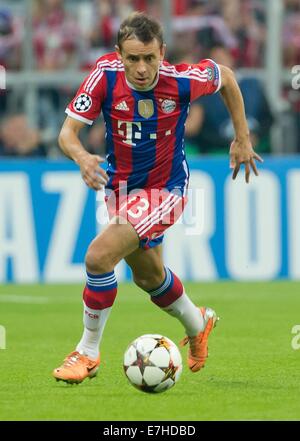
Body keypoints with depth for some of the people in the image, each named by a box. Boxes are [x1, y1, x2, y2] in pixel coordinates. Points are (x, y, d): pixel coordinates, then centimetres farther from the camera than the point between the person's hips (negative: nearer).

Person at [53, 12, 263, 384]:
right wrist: (82, 158, -44)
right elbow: (68, 132, -21)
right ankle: (197, 324, 53)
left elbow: (224, 75, -2)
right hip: (121, 185, 5)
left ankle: (88, 352, -5)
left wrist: (242, 139, 2)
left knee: (99, 255, -22)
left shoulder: (181, 81, -25)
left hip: (165, 189, -5)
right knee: (148, 276, 23)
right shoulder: (106, 73, -21)